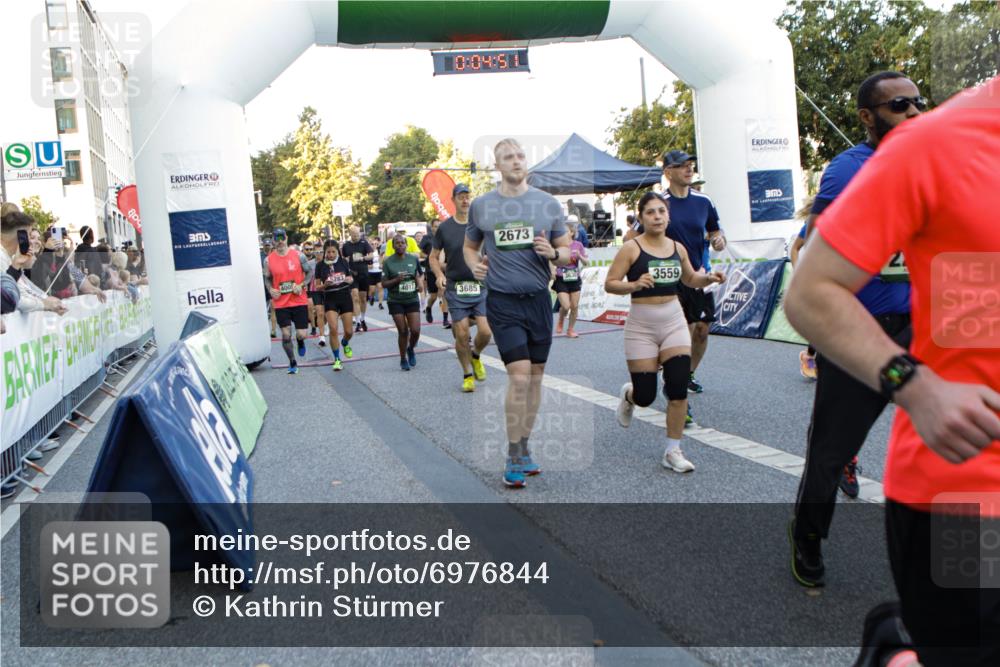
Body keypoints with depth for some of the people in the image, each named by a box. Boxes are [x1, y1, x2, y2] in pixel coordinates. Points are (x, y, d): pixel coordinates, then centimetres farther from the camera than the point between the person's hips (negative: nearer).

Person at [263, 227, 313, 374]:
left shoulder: (298, 255, -2)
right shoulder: (269, 260, 1)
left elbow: (309, 273, 4)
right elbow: (267, 278, 14)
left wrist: (301, 285, -12)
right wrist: (270, 290, -6)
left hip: (299, 301, -1)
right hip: (281, 303, 1)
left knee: (301, 334, -3)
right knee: (286, 335, -1)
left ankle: (301, 342, 36)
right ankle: (292, 363, 18)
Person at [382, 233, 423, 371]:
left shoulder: (414, 259, 1)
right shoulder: (388, 262, -6)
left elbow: (418, 275, 16)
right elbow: (384, 283, -4)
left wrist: (420, 283, -5)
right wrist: (397, 280, -20)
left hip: (412, 299, 2)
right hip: (396, 301, -2)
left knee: (415, 330, -6)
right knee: (403, 331, -1)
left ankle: (411, 349, 27)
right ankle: (403, 359, 19)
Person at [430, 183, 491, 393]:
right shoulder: (444, 228, 2)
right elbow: (433, 257, 9)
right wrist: (439, 275, -8)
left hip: (480, 287, 1)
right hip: (455, 289, 0)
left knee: (485, 331, -9)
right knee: (462, 334, -1)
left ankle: (476, 356, 25)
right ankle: (467, 375, 19)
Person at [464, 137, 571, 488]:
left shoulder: (548, 203, 5)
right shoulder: (481, 205, 4)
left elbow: (568, 254, 10)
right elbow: (470, 246, 18)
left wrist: (553, 252, -13)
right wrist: (474, 265, -3)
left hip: (539, 300, 3)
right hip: (503, 301, -2)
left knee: (535, 376, 8)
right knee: (519, 376, -12)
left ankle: (523, 448, 25)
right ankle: (513, 458, 2)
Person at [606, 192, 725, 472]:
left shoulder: (677, 248, 7)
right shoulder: (631, 248, -8)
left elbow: (690, 279, 23)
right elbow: (609, 284, -12)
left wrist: (709, 278, 3)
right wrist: (634, 285, -29)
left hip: (674, 322, 4)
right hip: (641, 326, -4)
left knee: (679, 389, -6)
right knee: (645, 397, 1)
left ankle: (673, 451, 9)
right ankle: (628, 395, 40)